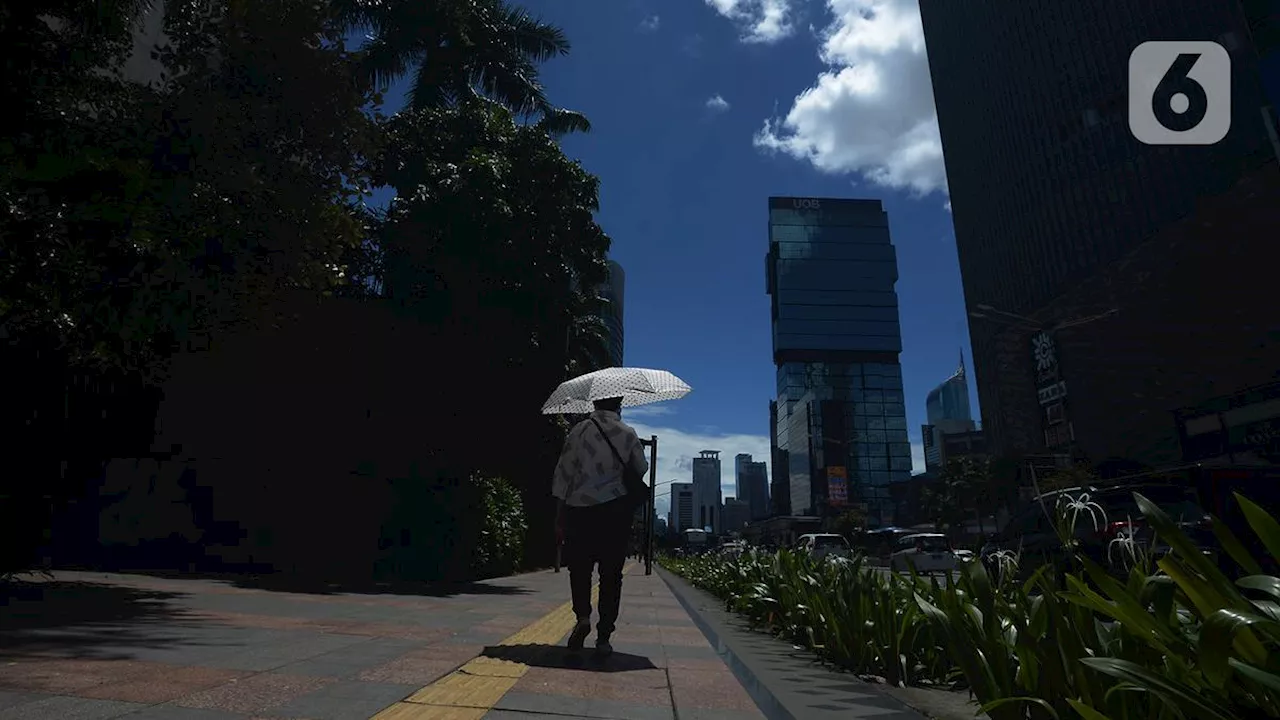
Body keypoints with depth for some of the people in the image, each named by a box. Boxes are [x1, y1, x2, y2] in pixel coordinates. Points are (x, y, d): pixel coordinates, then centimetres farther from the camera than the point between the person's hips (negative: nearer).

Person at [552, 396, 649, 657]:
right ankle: (603, 636, 10)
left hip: (579, 510, 0)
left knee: (579, 568, 16)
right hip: (615, 508, 0)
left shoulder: (579, 431, 0)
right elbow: (642, 471, 9)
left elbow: (563, 474, -1)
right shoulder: (628, 434, 1)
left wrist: (560, 518, 5)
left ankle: (582, 616, -5)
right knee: (611, 574, 9)